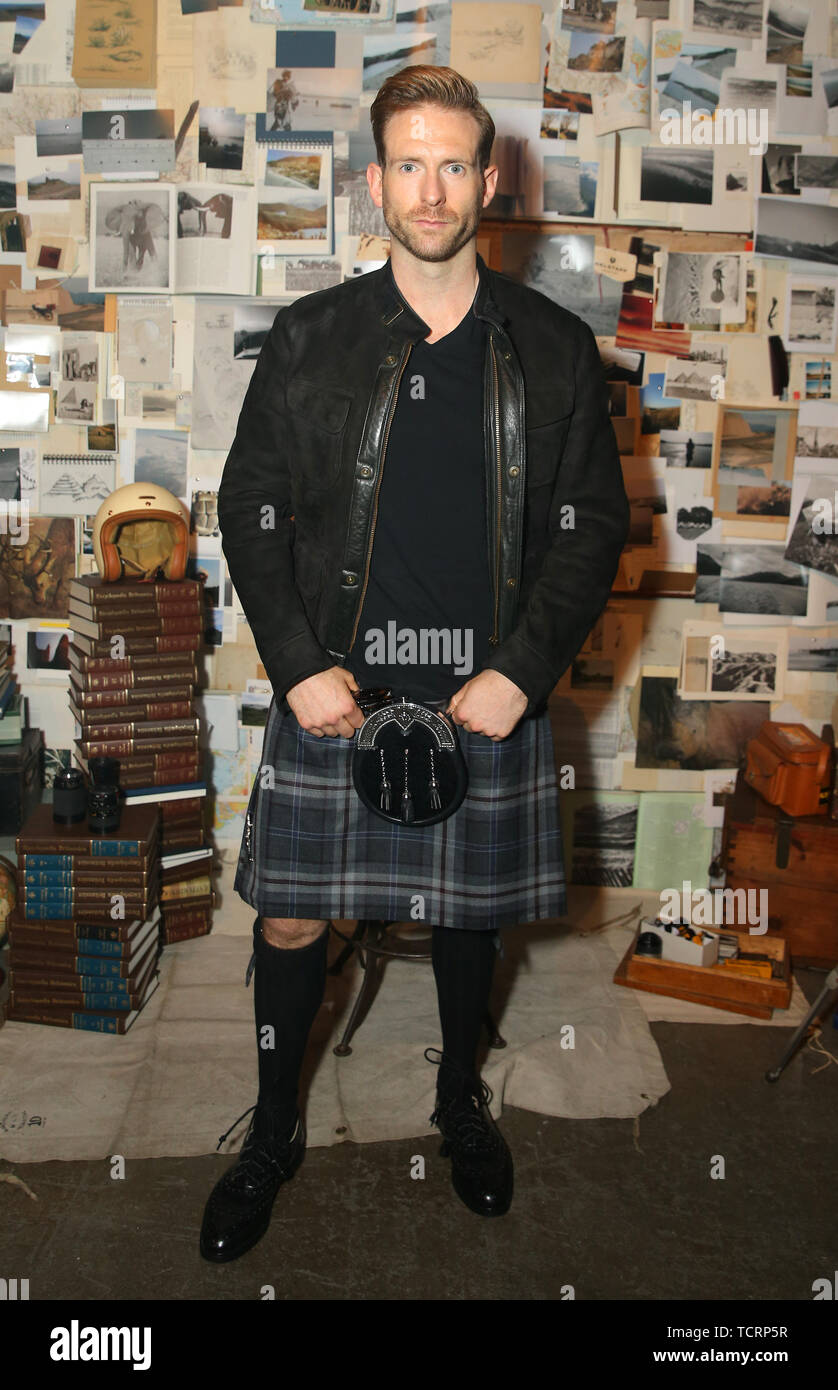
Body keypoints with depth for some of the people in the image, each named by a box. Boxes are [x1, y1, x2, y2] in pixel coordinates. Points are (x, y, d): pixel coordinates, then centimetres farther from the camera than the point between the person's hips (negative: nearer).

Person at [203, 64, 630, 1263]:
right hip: (333, 688, 0)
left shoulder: (554, 349, 2)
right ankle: (274, 1132, 31)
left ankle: (461, 1098, 43)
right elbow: (251, 510, 2)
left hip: (490, 694, 1)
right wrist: (298, 665, -9)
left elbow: (594, 524, 2)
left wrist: (519, 674, -10)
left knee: (471, 913, 16)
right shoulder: (310, 339, 1)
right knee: (292, 920, 7)